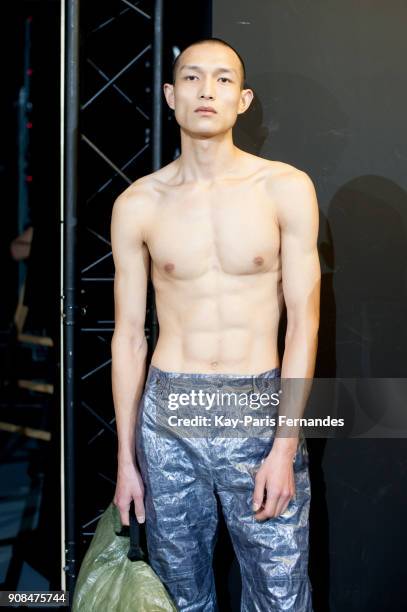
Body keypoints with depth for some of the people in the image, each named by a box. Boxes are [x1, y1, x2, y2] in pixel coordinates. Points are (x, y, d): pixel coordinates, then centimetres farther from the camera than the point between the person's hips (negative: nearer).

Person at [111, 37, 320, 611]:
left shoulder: (286, 188, -3)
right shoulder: (137, 205, 1)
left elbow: (304, 320, -4)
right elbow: (128, 334, 5)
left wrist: (284, 448, -10)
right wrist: (126, 458, 5)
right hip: (168, 416, 2)